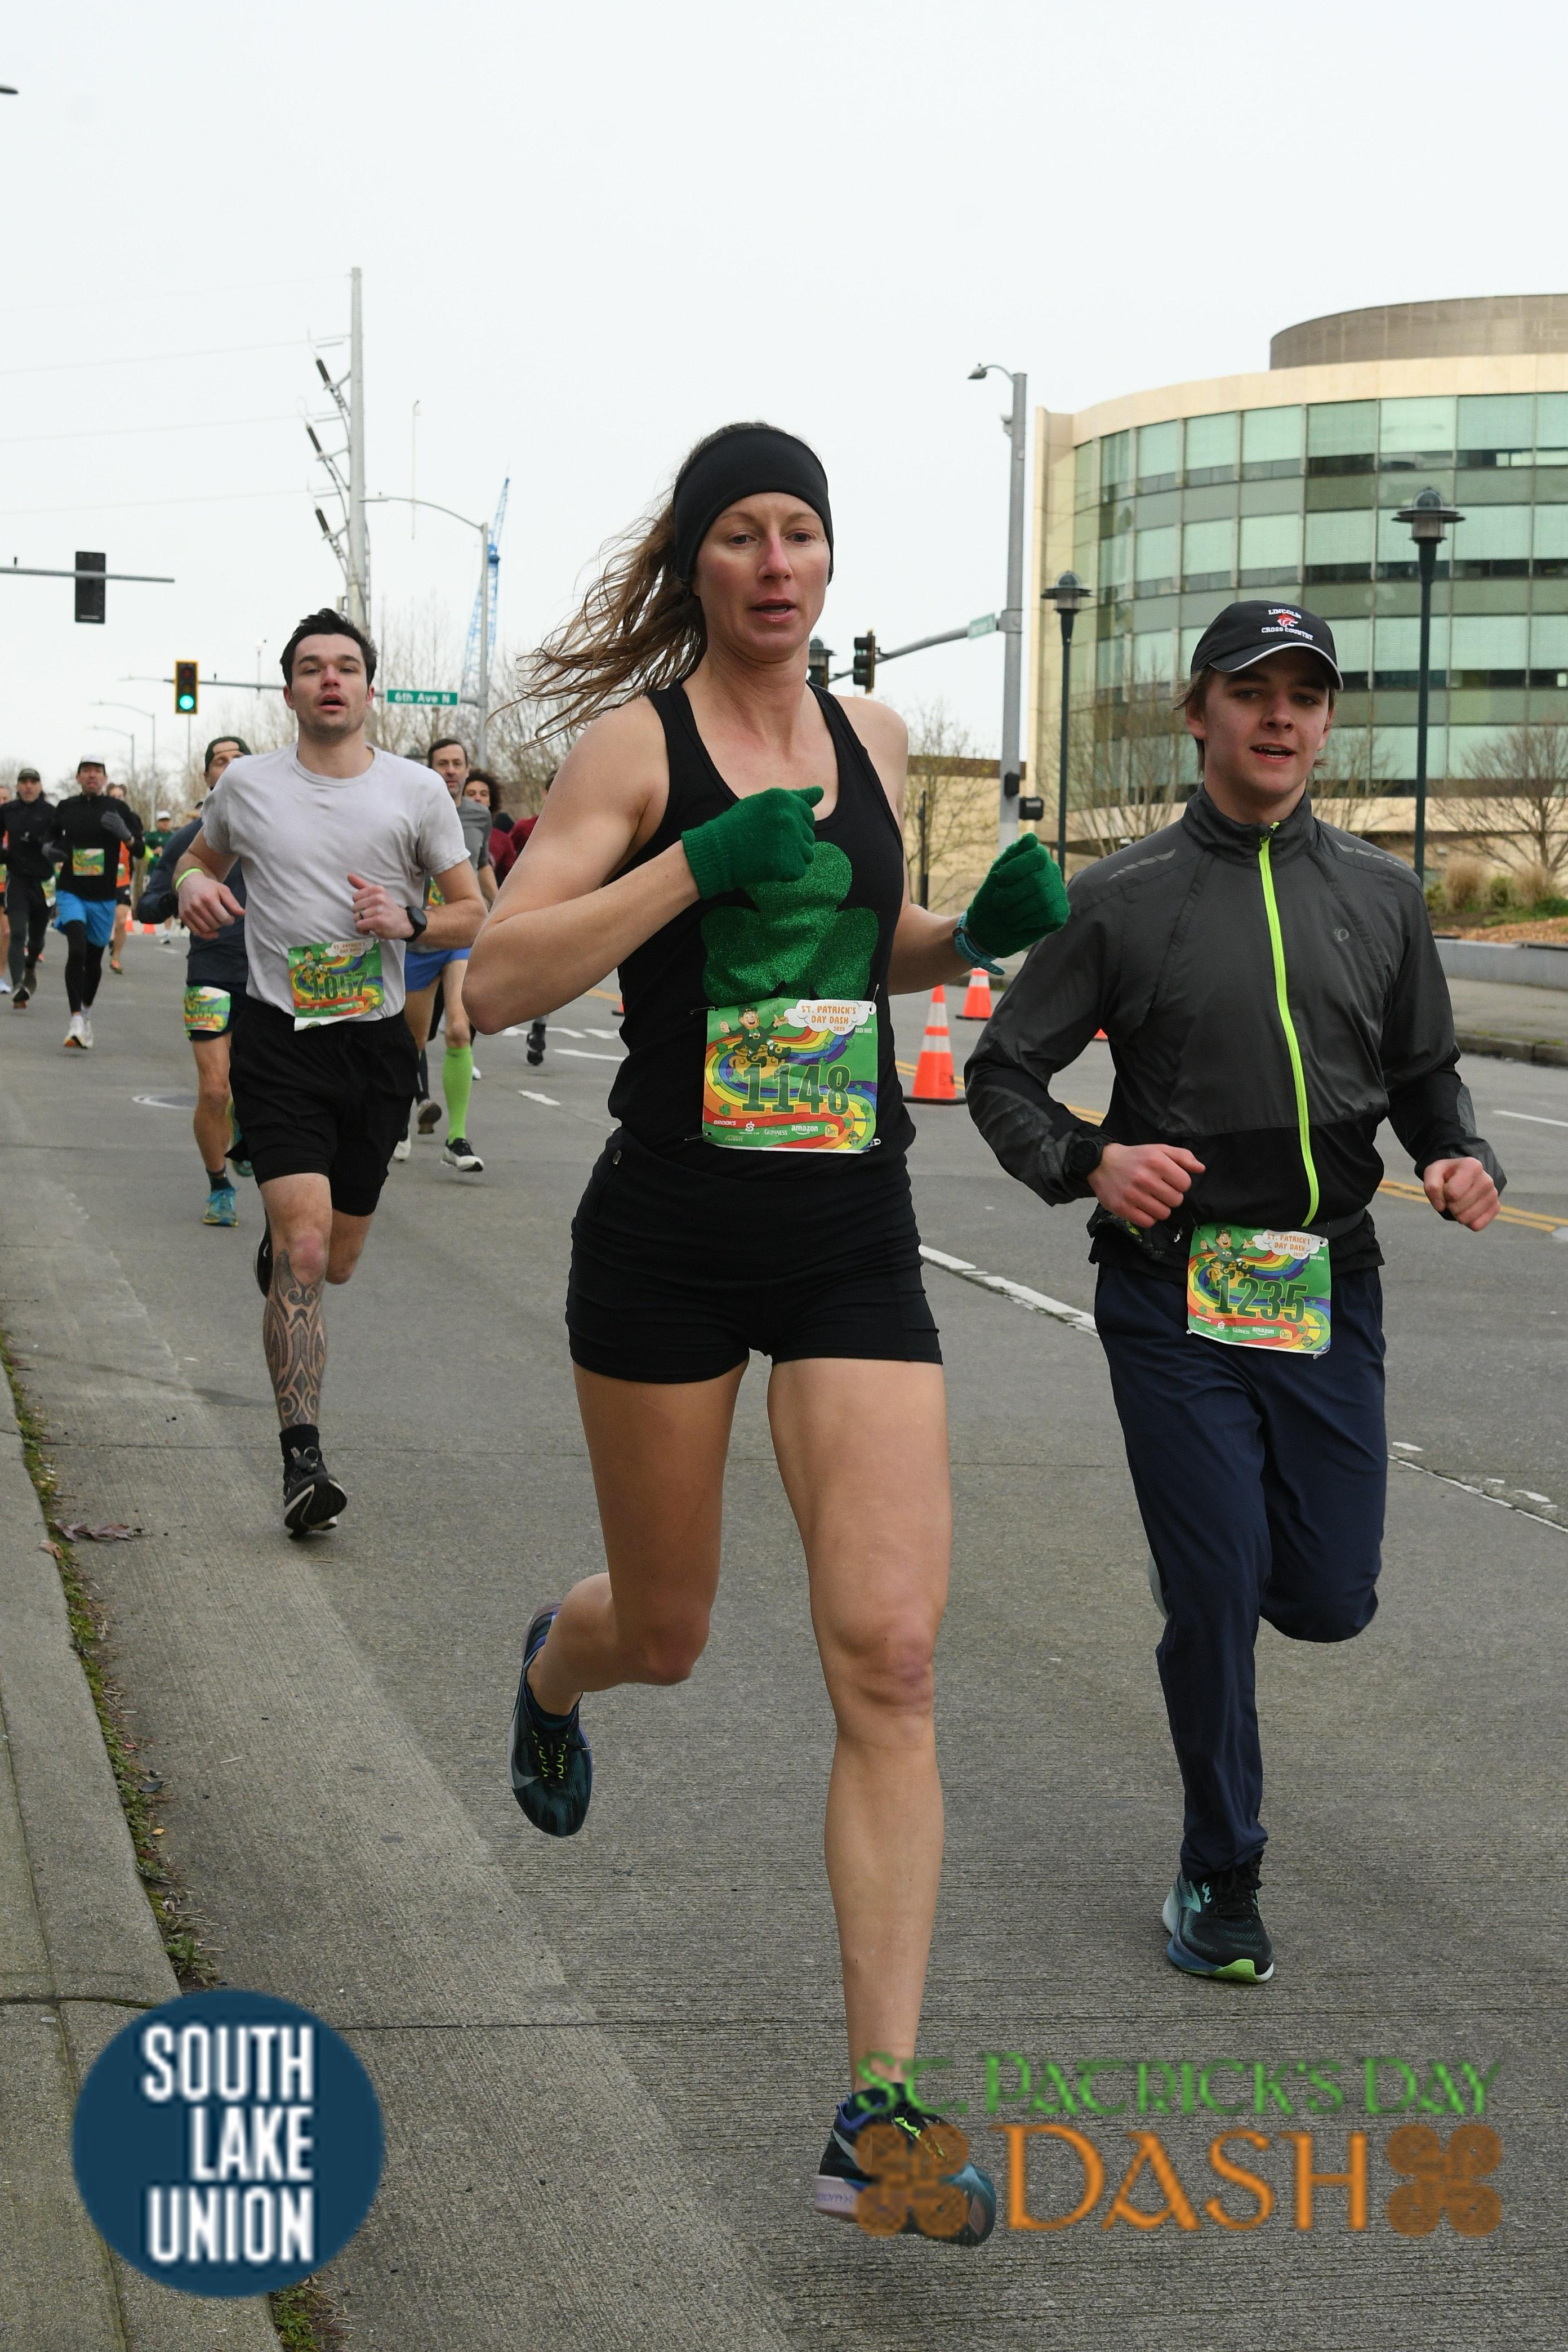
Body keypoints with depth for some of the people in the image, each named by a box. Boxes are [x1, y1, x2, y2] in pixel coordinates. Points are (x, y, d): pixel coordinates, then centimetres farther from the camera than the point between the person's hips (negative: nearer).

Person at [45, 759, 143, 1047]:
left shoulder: (118, 809, 1)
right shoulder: (65, 808, 4)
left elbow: (139, 851, 1)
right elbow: (53, 837, 19)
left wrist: (125, 834, -19)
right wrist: (52, 850, -4)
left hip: (104, 897, 1)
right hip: (71, 892, -1)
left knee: (94, 959, 12)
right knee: (77, 950, -21)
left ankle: (87, 1012, 36)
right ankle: (76, 1020, -21)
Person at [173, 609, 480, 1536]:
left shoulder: (417, 791, 2)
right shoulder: (246, 784, 3)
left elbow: (472, 913, 7)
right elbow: (201, 857, 22)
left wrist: (409, 921, -14)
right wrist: (193, 883, -2)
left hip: (377, 1042, 2)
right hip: (279, 1040, -2)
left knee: (337, 1261, 14)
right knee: (305, 1249, -18)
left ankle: (274, 1252, 53)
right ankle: (302, 1459, -18)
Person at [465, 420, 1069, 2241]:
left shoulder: (871, 741, 9)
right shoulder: (638, 746, -6)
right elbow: (494, 984, -14)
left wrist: (984, 930, 5)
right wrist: (694, 864, -23)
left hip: (855, 1250, 3)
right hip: (670, 1240, -3)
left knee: (890, 1658, -10)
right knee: (663, 1633, 14)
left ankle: (880, 2105, -6)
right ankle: (551, 1671, 55)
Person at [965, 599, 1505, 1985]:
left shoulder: (1380, 895, 9)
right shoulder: (1125, 901, -1)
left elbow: (1423, 1070, 18)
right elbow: (1003, 1074, 3)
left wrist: (1463, 1160, -3)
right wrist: (1089, 1162, -16)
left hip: (1331, 1294, 3)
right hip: (1175, 1298, -3)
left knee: (1328, 1600, 4)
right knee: (1215, 1599, -3)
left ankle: (1224, 1558, 41)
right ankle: (1220, 1880, 15)